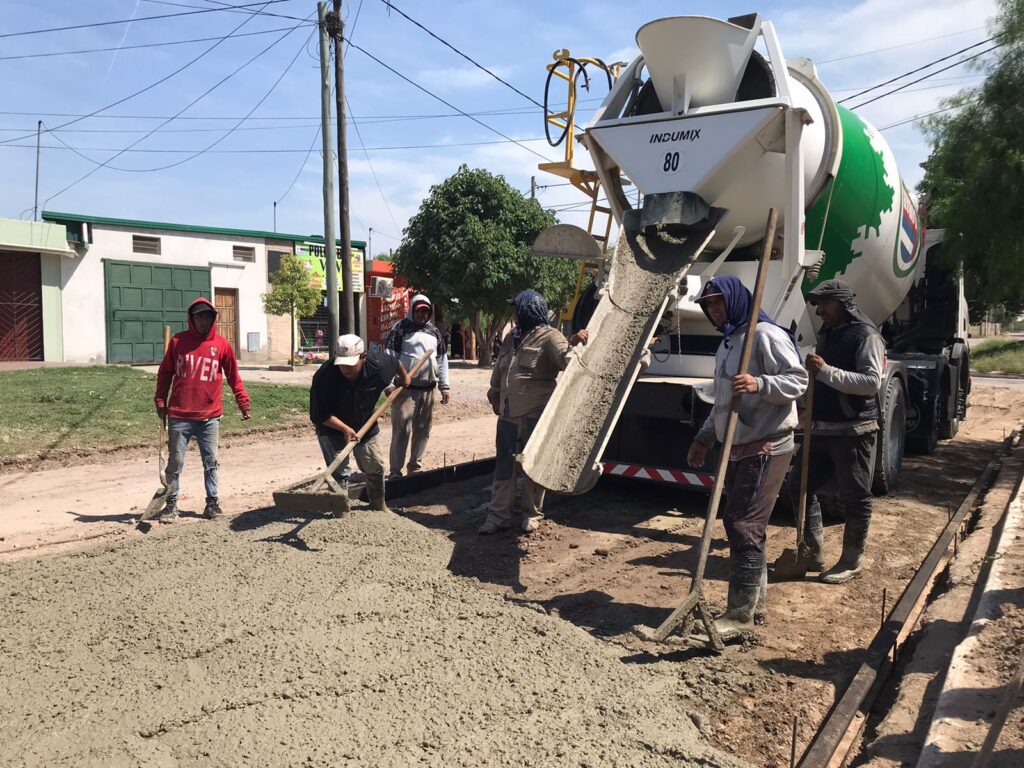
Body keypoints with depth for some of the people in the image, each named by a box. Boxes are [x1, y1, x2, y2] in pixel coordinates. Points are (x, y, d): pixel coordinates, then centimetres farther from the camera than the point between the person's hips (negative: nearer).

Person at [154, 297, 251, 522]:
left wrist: (244, 403, 2)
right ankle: (171, 505, 17)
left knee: (211, 462, 8)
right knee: (175, 463, 6)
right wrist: (160, 401, 2)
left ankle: (212, 502, 19)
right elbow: (165, 372, 8)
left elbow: (233, 377, 6)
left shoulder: (222, 344, 1)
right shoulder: (178, 341, 2)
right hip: (179, 416, 0)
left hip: (210, 417, 0)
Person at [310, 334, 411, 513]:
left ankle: (379, 506, 35)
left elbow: (394, 360, 0)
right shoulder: (324, 375, -33)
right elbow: (319, 415, -26)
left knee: (375, 468, 14)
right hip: (333, 429, -3)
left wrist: (404, 376, 19)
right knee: (339, 472, -11)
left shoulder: (378, 365, -27)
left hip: (365, 426, 3)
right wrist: (345, 429, -35)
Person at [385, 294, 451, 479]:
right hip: (405, 388, -5)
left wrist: (445, 387, 13)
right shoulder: (401, 328, -1)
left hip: (428, 389, 5)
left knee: (423, 429, 9)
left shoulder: (434, 332, 16)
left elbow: (442, 360, 18)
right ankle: (395, 470, -3)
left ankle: (415, 467, 21)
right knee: (402, 429, -8)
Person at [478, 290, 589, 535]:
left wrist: (573, 344, -40)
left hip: (535, 414, -7)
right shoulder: (512, 338, 17)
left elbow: (565, 360, -22)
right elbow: (498, 372, 27)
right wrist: (494, 397, 32)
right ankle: (499, 515, 14)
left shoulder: (549, 337, -6)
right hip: (508, 413, 7)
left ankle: (532, 514, 18)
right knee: (503, 465, 8)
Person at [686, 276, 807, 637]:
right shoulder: (725, 345, 19)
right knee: (746, 526, 13)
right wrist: (705, 437, 21)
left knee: (743, 525, -10)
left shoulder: (765, 335, -10)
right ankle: (755, 602, 23)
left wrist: (760, 384, -32)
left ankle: (740, 613, -3)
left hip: (766, 447, -9)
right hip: (736, 448, 9)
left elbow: (797, 379, -17)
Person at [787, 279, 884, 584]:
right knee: (801, 485, 11)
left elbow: (871, 381, -23)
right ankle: (812, 552, 22)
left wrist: (826, 371, -26)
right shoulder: (827, 334, 15)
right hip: (822, 429, 9)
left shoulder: (866, 336, -11)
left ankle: (851, 561, 15)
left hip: (853, 431, -9)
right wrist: (808, 409, 14)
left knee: (856, 497, 3)